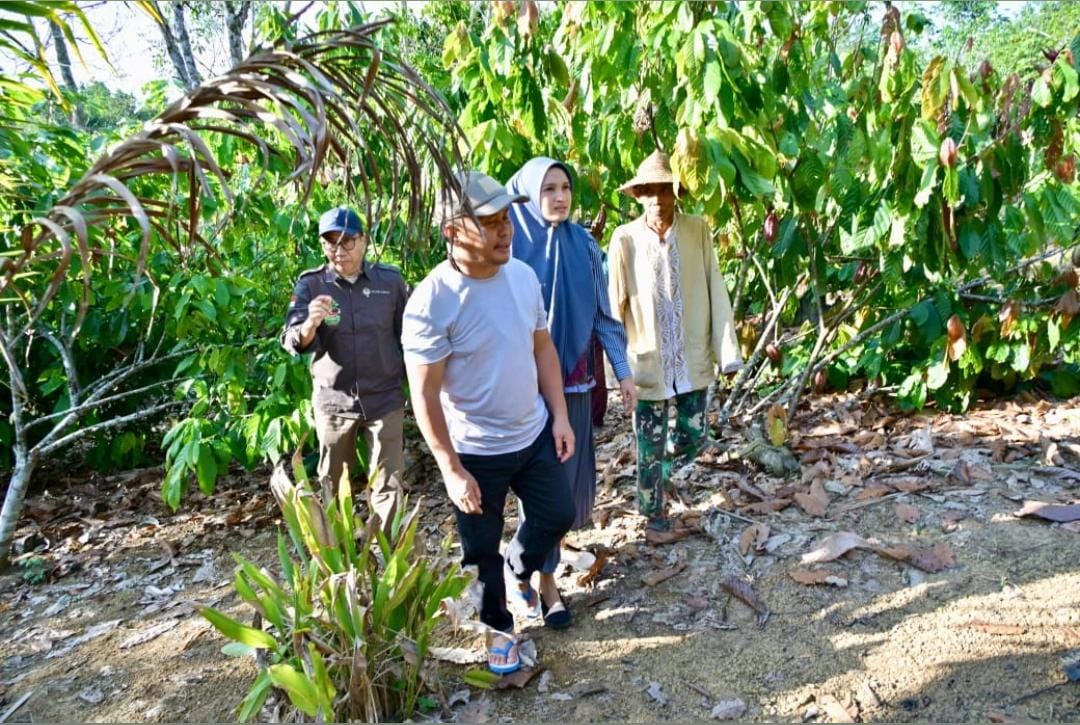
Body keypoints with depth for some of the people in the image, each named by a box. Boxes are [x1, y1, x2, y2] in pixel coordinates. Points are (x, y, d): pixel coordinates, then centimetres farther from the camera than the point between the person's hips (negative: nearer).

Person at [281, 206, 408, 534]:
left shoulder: (391, 280, -4)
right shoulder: (310, 285, -5)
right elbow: (292, 341, -14)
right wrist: (310, 324, -36)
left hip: (385, 399, -1)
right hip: (332, 401, 1)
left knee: (388, 482, 5)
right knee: (335, 483, 17)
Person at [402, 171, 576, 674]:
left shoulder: (523, 275, -6)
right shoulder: (431, 302, -24)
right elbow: (425, 395, -20)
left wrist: (559, 416, 4)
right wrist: (453, 471, -19)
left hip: (534, 435, 5)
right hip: (476, 452, -5)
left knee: (557, 516, 19)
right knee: (482, 549, 14)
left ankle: (518, 569, 50)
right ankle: (499, 627, 41)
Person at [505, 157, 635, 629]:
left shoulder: (583, 243, 2)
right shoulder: (513, 243, -9)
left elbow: (602, 312, 6)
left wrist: (623, 371, 5)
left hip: (575, 375, 4)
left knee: (570, 470, 13)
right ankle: (545, 579, 17)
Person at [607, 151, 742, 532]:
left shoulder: (698, 230, -4)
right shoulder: (625, 239, -9)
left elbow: (715, 291, -3)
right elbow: (616, 306, -5)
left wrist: (727, 350, -6)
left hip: (692, 360, 2)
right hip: (648, 362, -2)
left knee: (693, 437, 14)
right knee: (650, 444, 10)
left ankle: (658, 471, 46)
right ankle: (651, 508, 32)